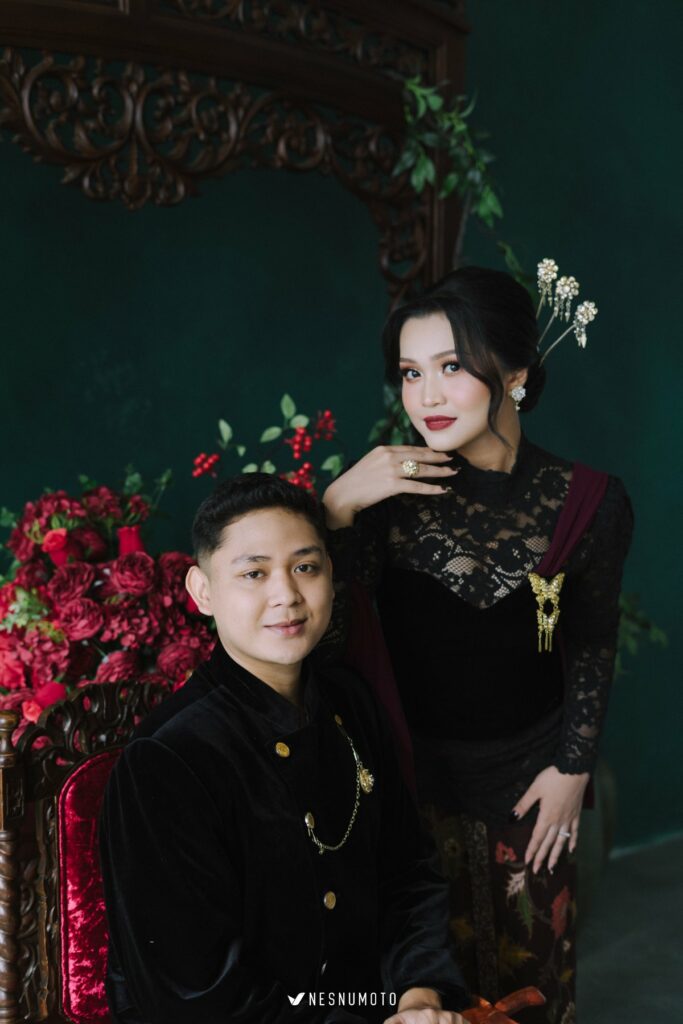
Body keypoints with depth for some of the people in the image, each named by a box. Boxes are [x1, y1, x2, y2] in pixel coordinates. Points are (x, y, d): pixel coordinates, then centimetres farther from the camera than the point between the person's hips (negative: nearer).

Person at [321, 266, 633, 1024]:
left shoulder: (586, 502, -12)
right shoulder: (392, 490, -12)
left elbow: (592, 648, 0)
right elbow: (322, 631, -16)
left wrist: (573, 767, -1)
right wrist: (338, 505, -27)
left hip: (529, 777, 0)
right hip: (418, 773, 0)